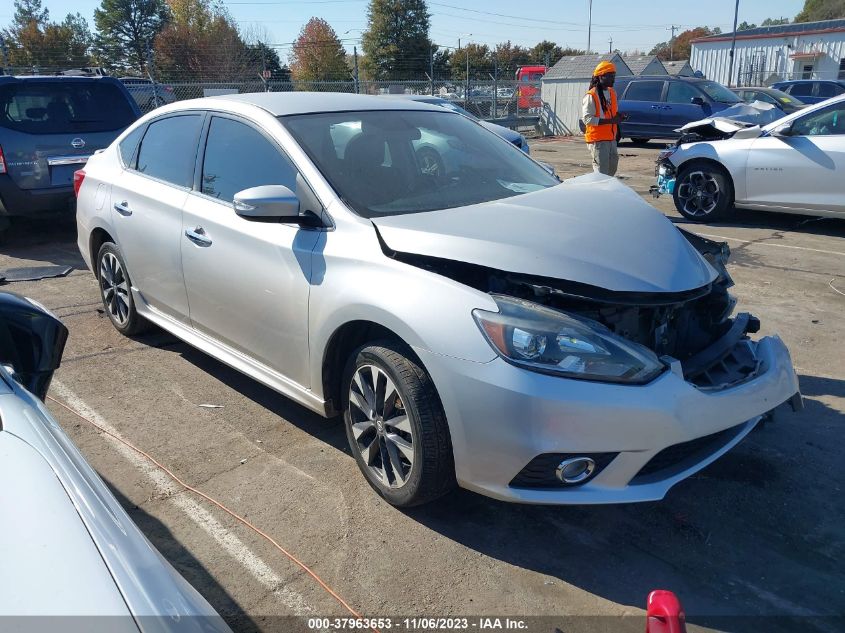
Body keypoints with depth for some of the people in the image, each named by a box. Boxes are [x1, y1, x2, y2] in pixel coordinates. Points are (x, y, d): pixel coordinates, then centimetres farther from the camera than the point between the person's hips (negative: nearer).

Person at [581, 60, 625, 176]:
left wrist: (619, 117, 2)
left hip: (611, 138, 9)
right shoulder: (591, 96, -13)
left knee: (612, 167, 18)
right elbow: (587, 119, -21)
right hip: (597, 140, -9)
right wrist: (610, 121, -24)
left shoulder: (612, 93, 14)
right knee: (601, 172, -9)